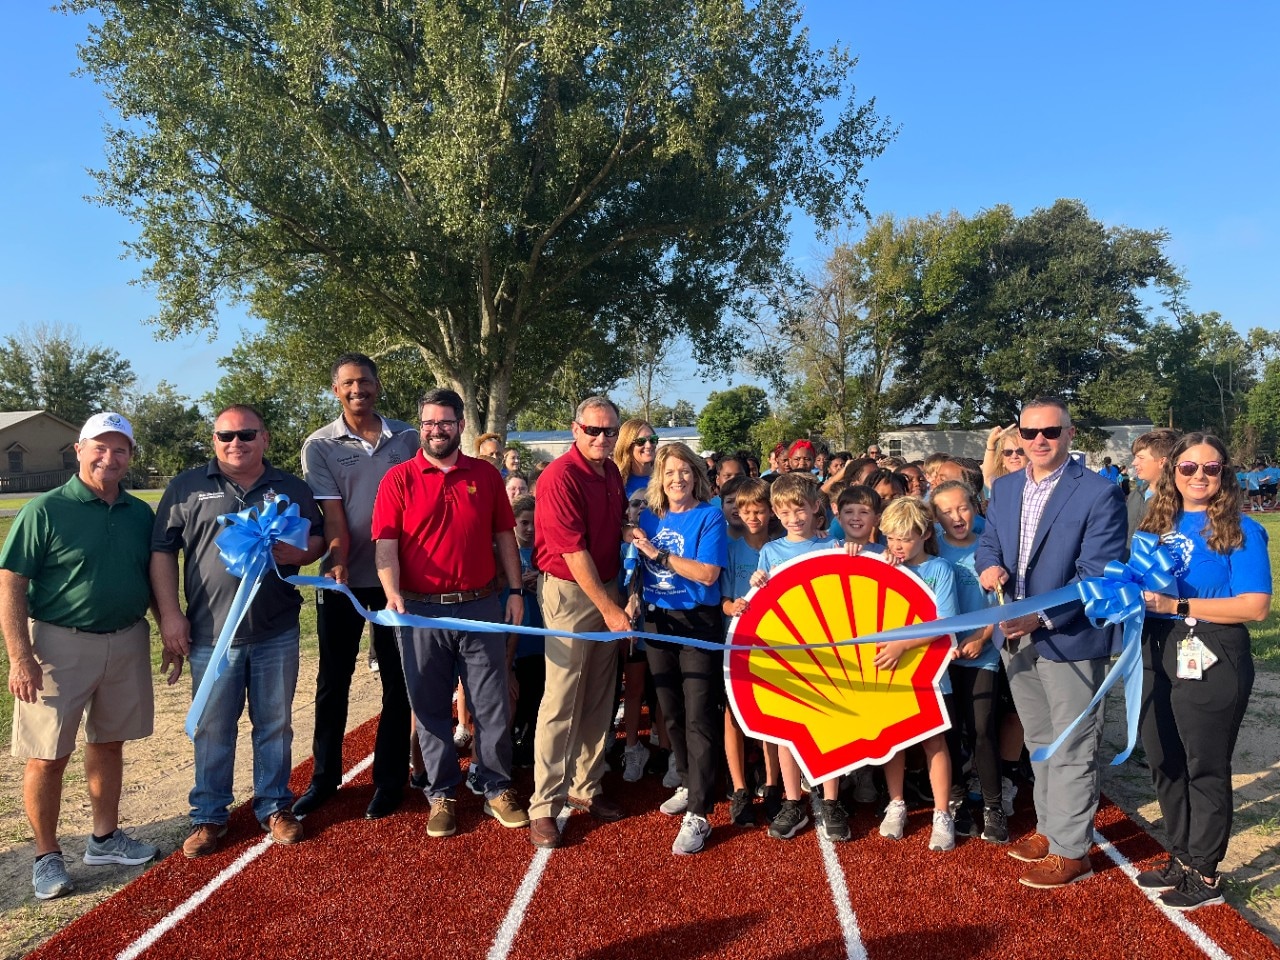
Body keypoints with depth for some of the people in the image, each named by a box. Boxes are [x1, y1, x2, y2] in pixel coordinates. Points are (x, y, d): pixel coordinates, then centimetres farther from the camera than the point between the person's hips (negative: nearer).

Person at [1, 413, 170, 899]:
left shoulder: (140, 513, 5)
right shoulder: (45, 510, -9)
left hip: (127, 641, 5)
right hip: (59, 644, -4)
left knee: (109, 743, 16)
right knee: (48, 756, 4)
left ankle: (105, 837, 31)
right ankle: (46, 856, 20)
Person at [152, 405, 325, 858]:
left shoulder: (292, 489, 7)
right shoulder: (187, 487, 3)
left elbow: (319, 538, 10)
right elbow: (162, 552, 2)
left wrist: (298, 553, -13)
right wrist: (170, 614, -4)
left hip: (276, 633, 1)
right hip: (211, 633, -1)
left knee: (275, 724, 11)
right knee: (212, 728, 10)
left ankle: (274, 805, 27)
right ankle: (209, 815, 25)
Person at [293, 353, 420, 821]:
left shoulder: (408, 439, 2)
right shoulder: (320, 445, -2)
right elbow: (333, 515, -10)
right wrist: (337, 562, -24)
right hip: (342, 579, 0)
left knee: (397, 681, 7)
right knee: (333, 681, 11)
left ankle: (390, 779, 20)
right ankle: (324, 777, 26)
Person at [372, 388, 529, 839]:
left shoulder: (486, 475, 5)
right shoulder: (399, 478, -1)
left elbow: (504, 537, 10)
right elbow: (385, 545, -7)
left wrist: (515, 590, 5)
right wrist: (392, 593, -22)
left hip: (481, 608, 1)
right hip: (421, 612, -1)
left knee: (493, 705, 7)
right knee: (431, 708, 10)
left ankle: (498, 790, 22)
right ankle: (442, 796, 24)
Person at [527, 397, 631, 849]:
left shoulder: (612, 473, 9)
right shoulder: (561, 476, -16)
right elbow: (573, 551, -19)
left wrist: (619, 595, 14)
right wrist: (608, 608, -17)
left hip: (607, 590, 8)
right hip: (569, 591, -8)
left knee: (599, 698, 12)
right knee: (561, 701, -5)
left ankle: (585, 787, 25)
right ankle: (544, 805, 4)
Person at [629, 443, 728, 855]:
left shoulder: (710, 516, -8)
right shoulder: (648, 518, 6)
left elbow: (708, 574, -19)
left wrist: (657, 553, -19)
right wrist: (632, 606, 0)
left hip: (699, 624, -5)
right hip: (658, 622, 5)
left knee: (698, 719, -5)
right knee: (671, 713, 15)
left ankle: (698, 815, -2)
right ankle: (688, 785, 33)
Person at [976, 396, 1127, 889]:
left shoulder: (1100, 493, -12)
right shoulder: (1005, 488, 8)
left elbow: (1099, 572, -17)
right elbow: (987, 542, 12)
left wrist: (1042, 616, -26)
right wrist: (989, 566, -12)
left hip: (1069, 636, -6)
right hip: (1016, 636, 6)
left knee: (1072, 748, 4)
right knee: (1039, 742, 19)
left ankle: (1071, 850, 17)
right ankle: (1049, 826, 34)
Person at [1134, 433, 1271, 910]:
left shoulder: (1240, 530, -8)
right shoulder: (1157, 525, 8)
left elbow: (1256, 605, -17)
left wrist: (1178, 606, -21)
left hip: (1210, 661, -6)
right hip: (1159, 655, 6)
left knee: (1205, 767, 6)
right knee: (1164, 762, 14)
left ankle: (1205, 875, 21)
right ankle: (1181, 857, 32)